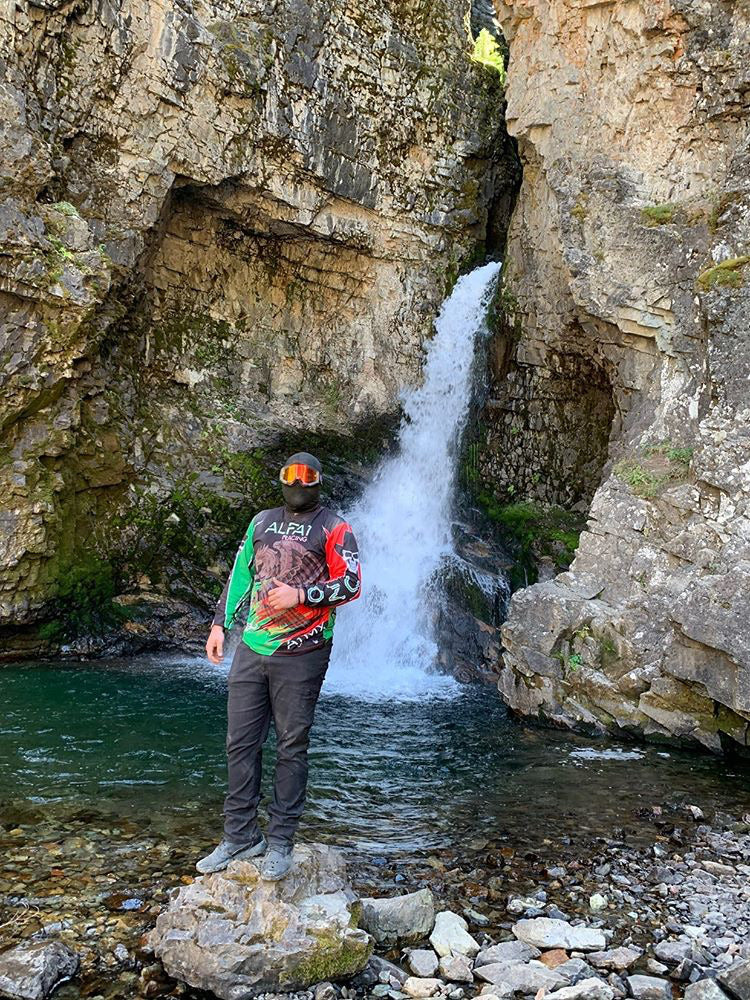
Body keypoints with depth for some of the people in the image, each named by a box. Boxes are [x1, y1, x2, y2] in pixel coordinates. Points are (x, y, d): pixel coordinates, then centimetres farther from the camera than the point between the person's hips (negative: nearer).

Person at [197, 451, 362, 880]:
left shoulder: (334, 528, -1)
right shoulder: (262, 522, 15)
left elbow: (351, 584, -9)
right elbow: (240, 576, 18)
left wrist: (301, 595, -20)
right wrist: (220, 624, 13)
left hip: (300, 655, -5)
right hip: (251, 651, 5)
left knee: (292, 747, 3)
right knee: (241, 743, 7)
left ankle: (281, 843, 12)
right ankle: (240, 836, 19)